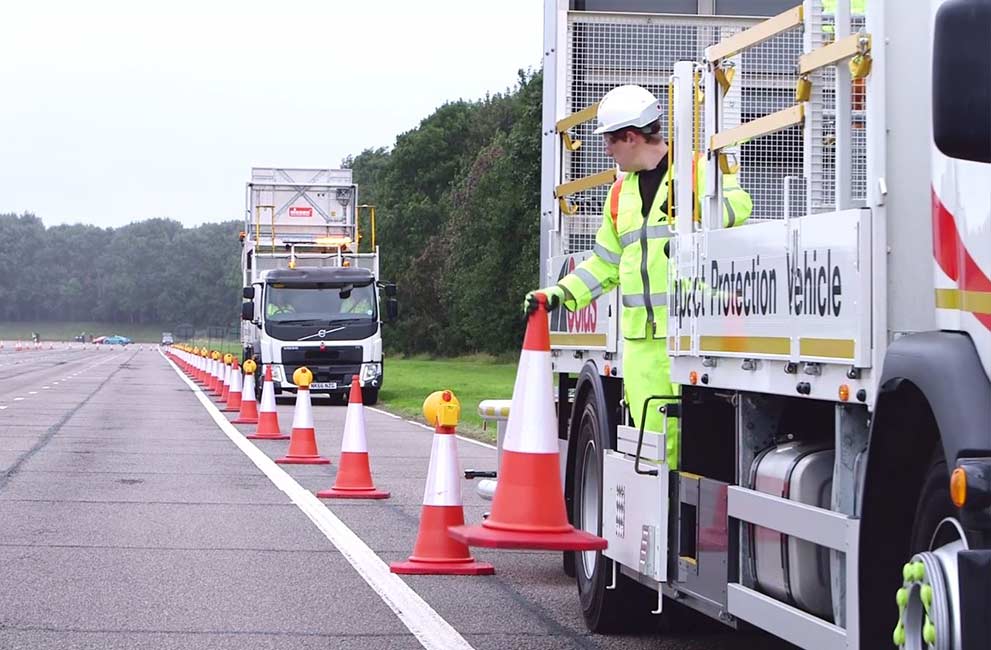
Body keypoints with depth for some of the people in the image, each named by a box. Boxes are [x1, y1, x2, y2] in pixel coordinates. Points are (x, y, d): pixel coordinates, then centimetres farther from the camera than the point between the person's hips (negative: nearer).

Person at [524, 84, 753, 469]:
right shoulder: (620, 193, 24)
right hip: (641, 337, 6)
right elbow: (604, 264, 29)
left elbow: (737, 204, -16)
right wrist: (559, 294, 18)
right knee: (652, 434, 2)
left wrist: (694, 210, -32)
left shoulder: (698, 170, 3)